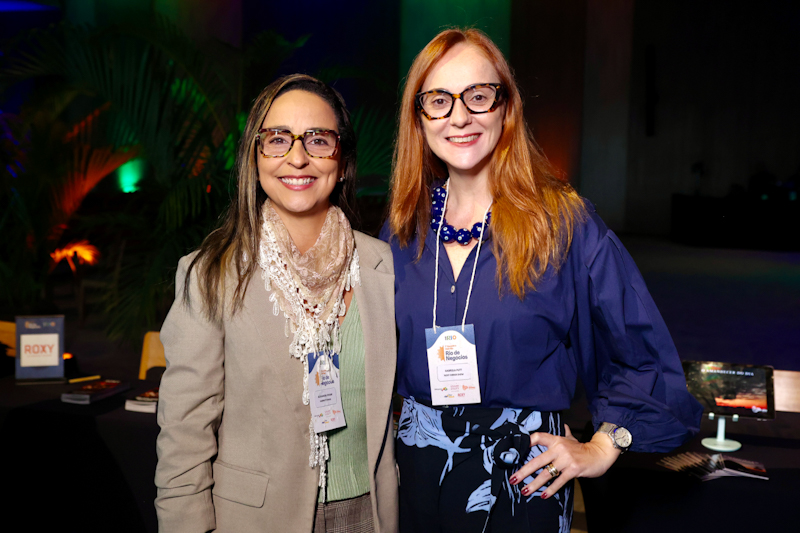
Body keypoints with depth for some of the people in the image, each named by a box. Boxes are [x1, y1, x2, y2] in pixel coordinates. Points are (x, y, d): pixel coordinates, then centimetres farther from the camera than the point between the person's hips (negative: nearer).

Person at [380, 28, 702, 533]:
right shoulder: (404, 230, 1)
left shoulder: (565, 222, -11)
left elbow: (647, 354, -5)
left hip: (522, 476, -3)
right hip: (416, 469, 4)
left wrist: (602, 448, -7)